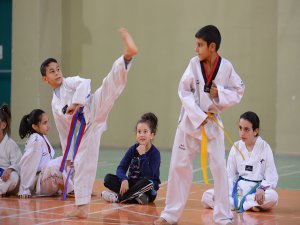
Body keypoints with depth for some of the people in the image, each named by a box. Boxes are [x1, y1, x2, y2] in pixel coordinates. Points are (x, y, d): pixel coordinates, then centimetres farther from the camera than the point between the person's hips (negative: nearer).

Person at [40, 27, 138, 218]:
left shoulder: (71, 82, 13)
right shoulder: (55, 104, 26)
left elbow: (85, 83, -11)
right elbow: (64, 133, 30)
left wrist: (76, 103, -22)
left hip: (93, 111, -5)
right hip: (84, 128, 5)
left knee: (110, 84, -30)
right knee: (82, 163, 0)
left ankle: (127, 55, -52)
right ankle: (82, 206, 6)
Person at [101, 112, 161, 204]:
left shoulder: (155, 153, -12)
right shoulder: (132, 149, 1)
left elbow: (148, 176, -22)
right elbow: (121, 168, -7)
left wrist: (142, 155, -24)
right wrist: (124, 180, -28)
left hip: (148, 190, -4)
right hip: (132, 184, 4)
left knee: (147, 181, -38)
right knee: (109, 178, -15)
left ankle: (117, 197, -27)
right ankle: (136, 196, -29)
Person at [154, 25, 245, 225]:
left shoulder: (226, 67, -9)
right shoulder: (194, 64, -9)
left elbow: (238, 92, 0)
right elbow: (184, 91, -9)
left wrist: (219, 94, -19)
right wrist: (199, 117, -16)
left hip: (213, 122, -1)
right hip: (190, 121, 1)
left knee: (219, 168, -2)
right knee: (179, 166, 5)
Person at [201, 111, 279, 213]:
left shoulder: (264, 147, -6)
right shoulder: (236, 147, 2)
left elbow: (271, 176, -7)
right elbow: (230, 175, 7)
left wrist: (262, 188, -26)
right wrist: (227, 194, -10)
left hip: (257, 189, -3)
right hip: (238, 188, 3)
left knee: (272, 197, -37)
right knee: (207, 197, -16)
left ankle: (237, 203, -22)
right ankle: (248, 204, -20)